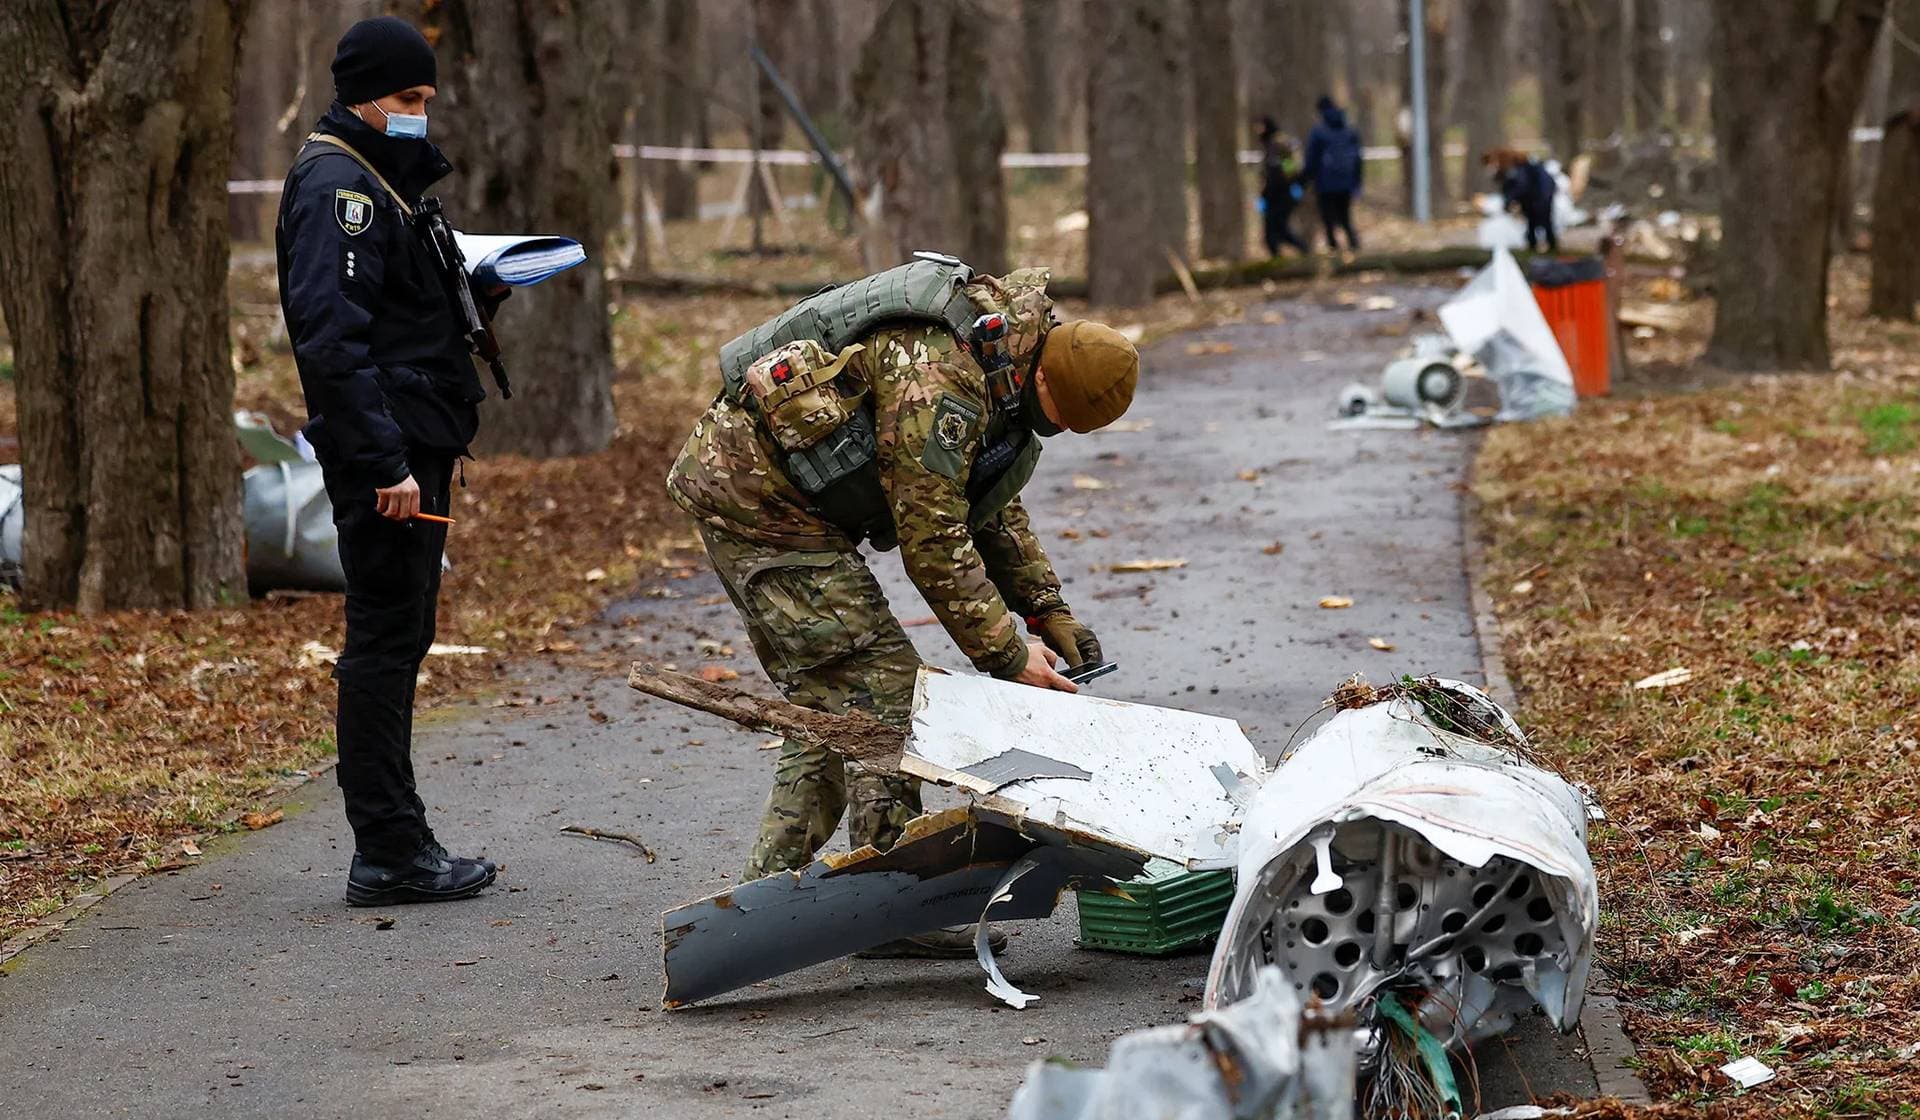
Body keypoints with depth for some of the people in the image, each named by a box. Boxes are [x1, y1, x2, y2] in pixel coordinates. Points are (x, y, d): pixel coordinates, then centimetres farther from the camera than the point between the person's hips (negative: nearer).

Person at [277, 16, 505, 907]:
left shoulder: (379, 180, 20)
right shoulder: (336, 184, -13)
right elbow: (330, 333, -23)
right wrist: (384, 461, -26)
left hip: (413, 445, 11)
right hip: (383, 451, -11)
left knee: (396, 639, 13)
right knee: (385, 641, -7)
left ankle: (395, 844, 19)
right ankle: (388, 855, -3)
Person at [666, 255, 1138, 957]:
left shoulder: (1001, 364, 6)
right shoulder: (935, 389, -27)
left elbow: (993, 509, 17)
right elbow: (935, 547, -23)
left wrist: (1049, 613, 11)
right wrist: (1008, 656, -15)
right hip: (760, 500, -10)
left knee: (829, 700, 12)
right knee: (879, 687, -11)